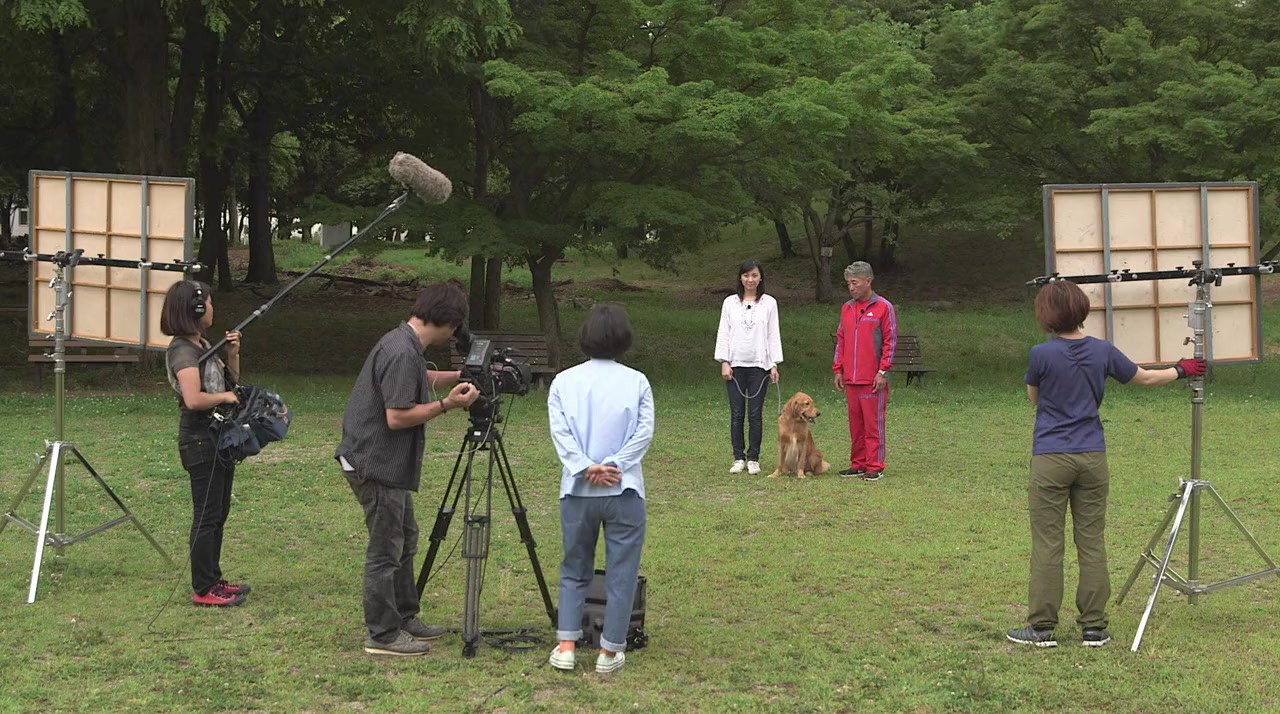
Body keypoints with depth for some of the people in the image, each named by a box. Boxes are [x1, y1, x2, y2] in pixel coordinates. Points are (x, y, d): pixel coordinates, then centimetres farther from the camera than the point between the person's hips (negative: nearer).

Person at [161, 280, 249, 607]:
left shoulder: (203, 344, 13)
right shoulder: (182, 350, -15)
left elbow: (232, 381, 20)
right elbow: (193, 399, -27)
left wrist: (232, 354, 5)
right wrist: (224, 397, -13)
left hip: (219, 436, 10)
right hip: (200, 439, -10)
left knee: (218, 513, 15)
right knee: (206, 515, -5)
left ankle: (213, 579, 23)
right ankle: (203, 590, 1)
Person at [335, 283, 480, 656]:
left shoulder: (404, 344, 8)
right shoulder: (402, 353, -23)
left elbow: (422, 378, 29)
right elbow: (397, 417, -25)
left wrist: (459, 377, 18)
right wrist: (447, 404, -18)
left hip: (389, 464, 11)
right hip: (377, 466, -11)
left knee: (404, 541, 20)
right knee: (386, 551, -1)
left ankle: (405, 619, 31)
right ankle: (383, 635, 8)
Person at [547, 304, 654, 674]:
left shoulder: (564, 381, 3)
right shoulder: (637, 382, 0)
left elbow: (559, 431, -7)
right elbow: (645, 431, -8)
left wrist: (585, 468, -11)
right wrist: (612, 465, -11)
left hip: (577, 491, 2)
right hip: (624, 491, -2)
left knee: (574, 570, 15)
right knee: (621, 573, 7)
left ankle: (566, 646, 9)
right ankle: (610, 651, 9)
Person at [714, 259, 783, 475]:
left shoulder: (769, 303, 4)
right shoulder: (730, 303, 6)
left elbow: (773, 335, 4)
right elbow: (723, 333, 5)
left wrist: (774, 364, -2)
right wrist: (724, 362, -3)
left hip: (759, 365, -1)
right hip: (735, 364, 1)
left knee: (755, 414, 0)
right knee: (736, 414, 2)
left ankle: (753, 459, 8)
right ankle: (738, 458, 10)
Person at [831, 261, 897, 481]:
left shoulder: (884, 307, -4)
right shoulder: (846, 308, 14)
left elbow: (890, 341, -5)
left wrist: (882, 372, -11)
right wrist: (838, 370, 12)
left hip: (873, 380, -6)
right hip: (850, 379, 6)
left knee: (873, 423, -3)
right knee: (855, 423, 10)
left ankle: (875, 467, 1)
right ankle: (858, 464, 17)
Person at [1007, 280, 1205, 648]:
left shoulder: (1042, 354, -12)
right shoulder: (1103, 351, 0)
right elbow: (1144, 377, 16)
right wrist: (1181, 370, 35)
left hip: (1051, 460, -4)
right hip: (1092, 457, 4)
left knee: (1047, 545, 2)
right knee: (1092, 543, 9)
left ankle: (1042, 627, 5)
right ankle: (1094, 627, 12)